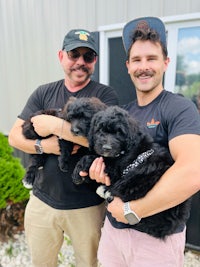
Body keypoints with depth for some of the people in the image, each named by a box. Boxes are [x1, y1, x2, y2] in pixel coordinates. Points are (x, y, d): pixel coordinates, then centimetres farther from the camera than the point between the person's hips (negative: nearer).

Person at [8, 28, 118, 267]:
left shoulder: (105, 95, -7)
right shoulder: (44, 93, 3)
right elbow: (14, 136, 1)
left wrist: (53, 123, -22)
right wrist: (43, 145, -18)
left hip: (87, 205, -3)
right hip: (42, 200, 4)